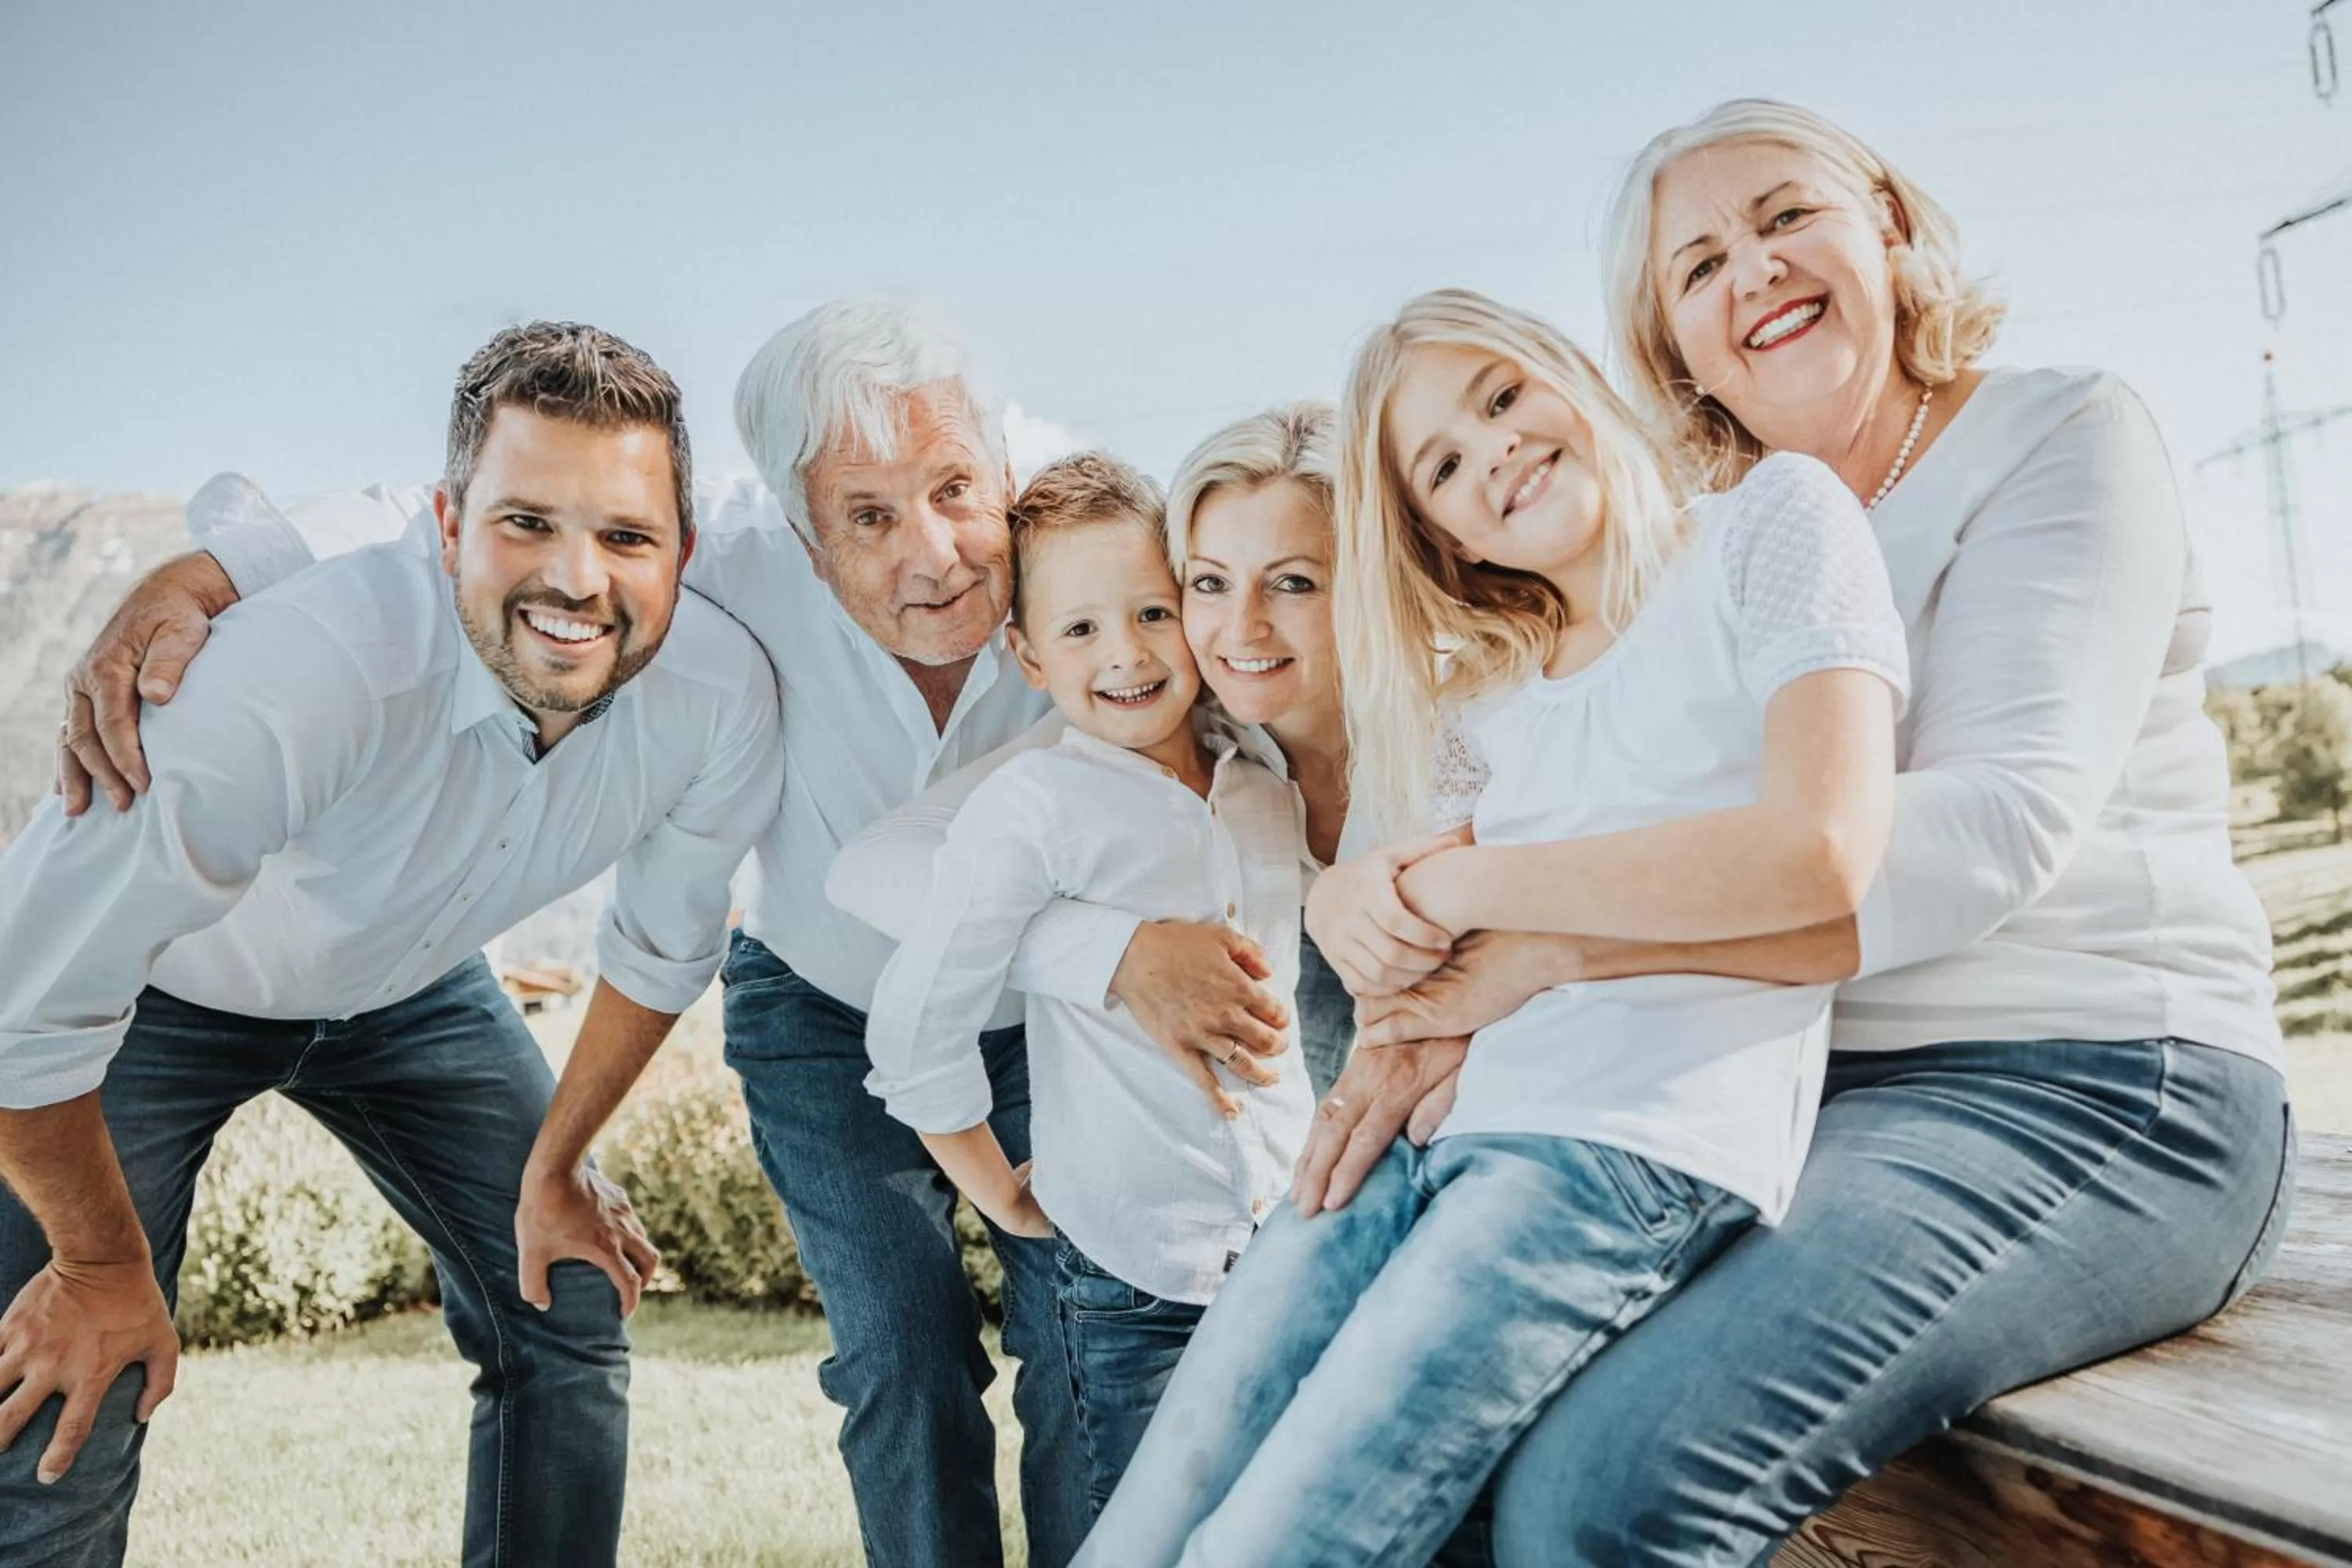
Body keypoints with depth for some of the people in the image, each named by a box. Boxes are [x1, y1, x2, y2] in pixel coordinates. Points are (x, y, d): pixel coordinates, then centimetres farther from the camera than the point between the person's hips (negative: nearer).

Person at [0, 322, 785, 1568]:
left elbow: (664, 947, -5)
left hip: (407, 987, 4)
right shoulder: (310, 666, -41)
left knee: (567, 1321, 5)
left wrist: (554, 1166, 5)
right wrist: (103, 1263, -16)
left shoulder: (722, 696, -26)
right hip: (164, 991, -4)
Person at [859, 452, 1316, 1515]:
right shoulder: (1034, 807, -15)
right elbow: (915, 1029, -11)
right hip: (1130, 1277, -4)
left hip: (1291, 1235, 5)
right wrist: (1007, 1198, -2)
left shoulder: (1265, 780, 1)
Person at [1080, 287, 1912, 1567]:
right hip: (1442, 1139, 6)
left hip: (1647, 1139, -6)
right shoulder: (1494, 685, 25)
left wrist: (1433, 888, -7)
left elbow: (1820, 855, -12)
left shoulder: (1774, 518, 5)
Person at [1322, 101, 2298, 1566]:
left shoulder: (2061, 435, -4)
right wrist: (1436, 1022, -15)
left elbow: (2002, 822, -20)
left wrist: (1559, 939, -26)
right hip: (1806, 1095, 6)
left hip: (2091, 1092, -6)